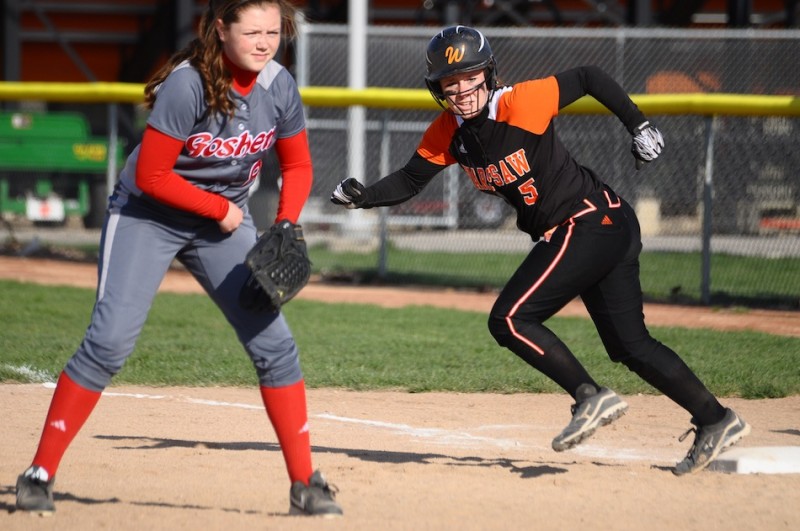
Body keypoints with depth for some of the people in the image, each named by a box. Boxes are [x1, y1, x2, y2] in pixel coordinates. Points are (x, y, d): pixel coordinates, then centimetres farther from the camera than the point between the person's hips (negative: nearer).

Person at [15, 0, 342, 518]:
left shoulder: (279, 86, -10)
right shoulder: (187, 85, -26)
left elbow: (297, 168, 4)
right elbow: (151, 176, -23)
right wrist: (220, 209, -15)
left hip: (226, 221, 5)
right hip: (147, 216, -5)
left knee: (274, 343, -3)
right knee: (110, 341, -15)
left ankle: (305, 484, 6)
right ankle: (40, 474, -7)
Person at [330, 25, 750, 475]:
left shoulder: (521, 104, -18)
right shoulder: (446, 133, 3)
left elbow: (588, 78, -9)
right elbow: (409, 181, 7)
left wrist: (639, 125, -10)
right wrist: (362, 196, -9)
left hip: (590, 221, -9)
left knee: (510, 320, -13)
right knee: (631, 345, 10)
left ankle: (591, 397, -10)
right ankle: (716, 421, 15)